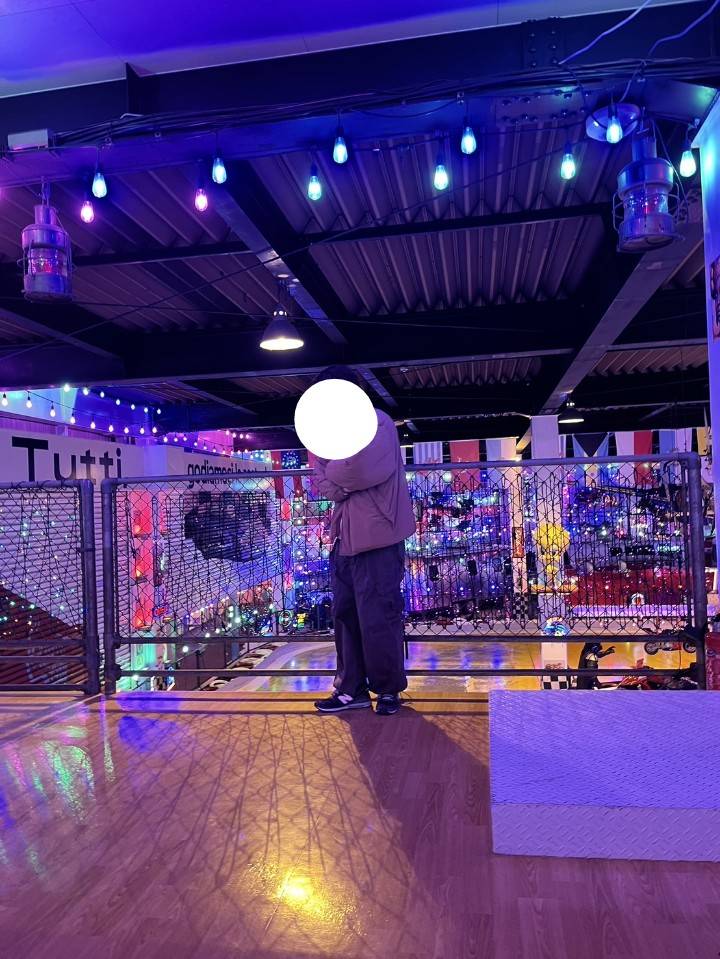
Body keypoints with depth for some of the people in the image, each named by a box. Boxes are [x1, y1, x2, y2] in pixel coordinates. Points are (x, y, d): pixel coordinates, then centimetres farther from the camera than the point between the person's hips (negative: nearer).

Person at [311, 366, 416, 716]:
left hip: (376, 536, -8)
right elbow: (323, 483, 11)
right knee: (345, 615, 11)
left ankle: (389, 689, 15)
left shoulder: (377, 422, -6)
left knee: (378, 617, -1)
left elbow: (361, 467, -23)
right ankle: (352, 689, 21)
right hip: (345, 536, 8)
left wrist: (335, 473, -7)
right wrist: (343, 482, -8)